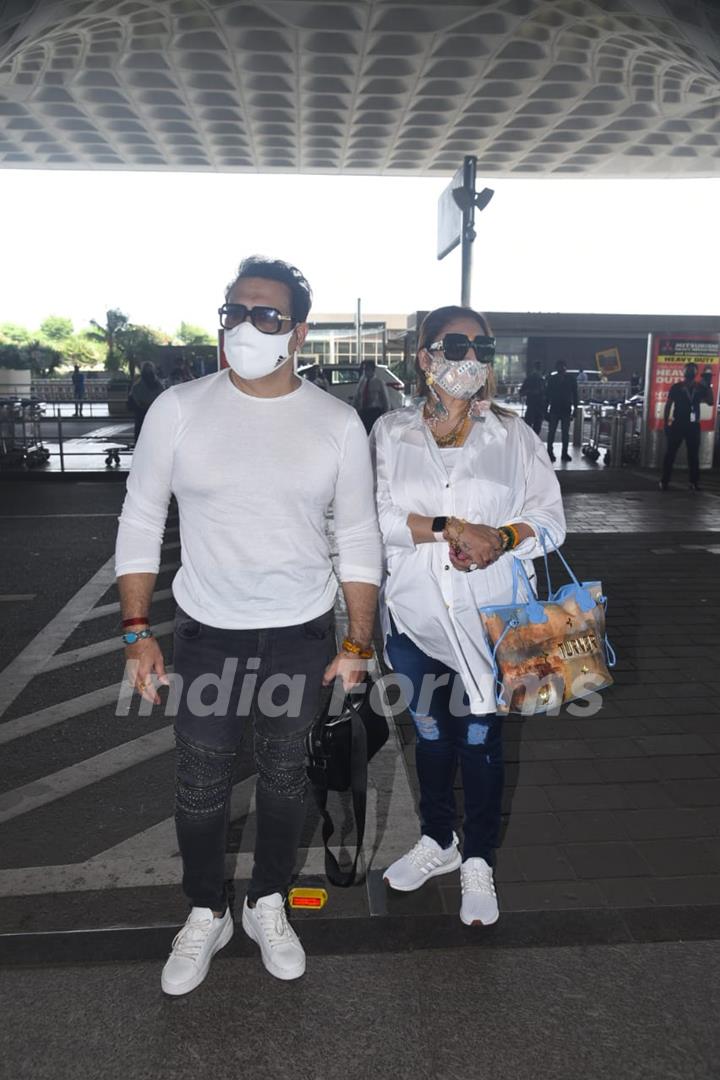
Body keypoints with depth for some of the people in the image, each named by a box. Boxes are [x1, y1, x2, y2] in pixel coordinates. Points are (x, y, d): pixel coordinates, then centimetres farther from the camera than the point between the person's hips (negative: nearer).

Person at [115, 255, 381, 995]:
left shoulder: (337, 422, -5)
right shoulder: (179, 409, -7)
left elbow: (358, 539, 0)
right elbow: (140, 523, -2)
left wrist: (357, 643, -3)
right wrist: (137, 631, -7)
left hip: (303, 634, 1)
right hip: (207, 633, 0)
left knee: (284, 778, 16)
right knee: (200, 786, 11)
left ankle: (268, 906, 40)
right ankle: (206, 915, 37)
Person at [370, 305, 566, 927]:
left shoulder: (512, 435, 2)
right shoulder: (391, 433, 1)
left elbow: (550, 517, -1)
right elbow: (373, 516, -12)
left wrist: (502, 538, -20)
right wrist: (451, 528, -21)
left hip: (488, 620, -1)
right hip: (414, 616, 1)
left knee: (480, 740, 9)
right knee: (429, 733, 17)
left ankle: (479, 862, 30)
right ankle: (438, 841, 40)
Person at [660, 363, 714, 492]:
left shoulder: (700, 387, 8)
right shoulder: (676, 387, 1)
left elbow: (710, 402, -1)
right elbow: (668, 405, 1)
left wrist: (708, 385, -9)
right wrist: (666, 423, -6)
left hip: (693, 425, 3)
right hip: (677, 424, -3)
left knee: (693, 455, 6)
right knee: (670, 453, -2)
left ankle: (694, 482, 11)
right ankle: (664, 481, 3)